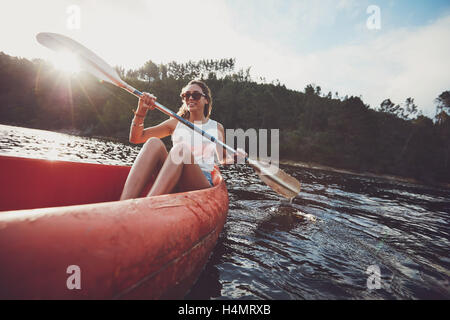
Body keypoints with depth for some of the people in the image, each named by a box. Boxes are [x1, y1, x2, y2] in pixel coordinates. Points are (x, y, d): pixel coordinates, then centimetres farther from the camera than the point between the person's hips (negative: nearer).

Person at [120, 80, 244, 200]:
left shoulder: (216, 127, 15)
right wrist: (141, 111, -4)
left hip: (202, 184, -1)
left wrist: (234, 157, 3)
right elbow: (136, 138, 12)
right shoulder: (176, 123, 15)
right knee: (154, 143, -26)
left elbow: (223, 159, 26)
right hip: (173, 184, 2)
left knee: (181, 148, -32)